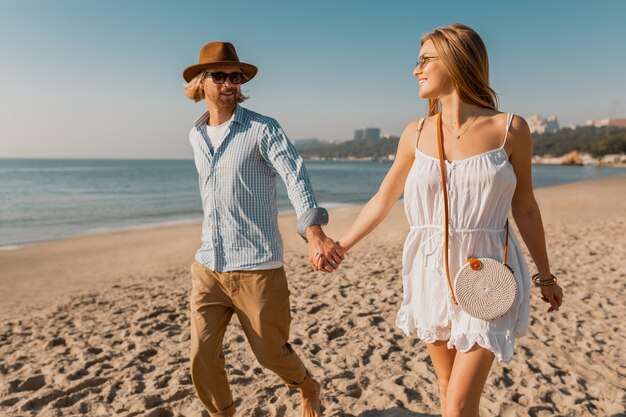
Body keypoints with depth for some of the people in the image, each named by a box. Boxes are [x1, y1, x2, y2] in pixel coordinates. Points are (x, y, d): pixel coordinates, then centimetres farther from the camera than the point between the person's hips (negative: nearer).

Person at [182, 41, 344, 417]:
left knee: (271, 353, 10)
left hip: (256, 266, -5)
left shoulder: (263, 129, -9)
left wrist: (314, 233, -43)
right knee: (202, 357, 5)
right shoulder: (196, 135, 10)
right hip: (207, 265, 5)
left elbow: (296, 177, -25)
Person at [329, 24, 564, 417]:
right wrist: (338, 248, 14)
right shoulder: (416, 133, 1)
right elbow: (382, 201, 9)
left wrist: (546, 276, 13)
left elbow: (525, 208, 4)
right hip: (432, 276, 3)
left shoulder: (511, 129, -6)